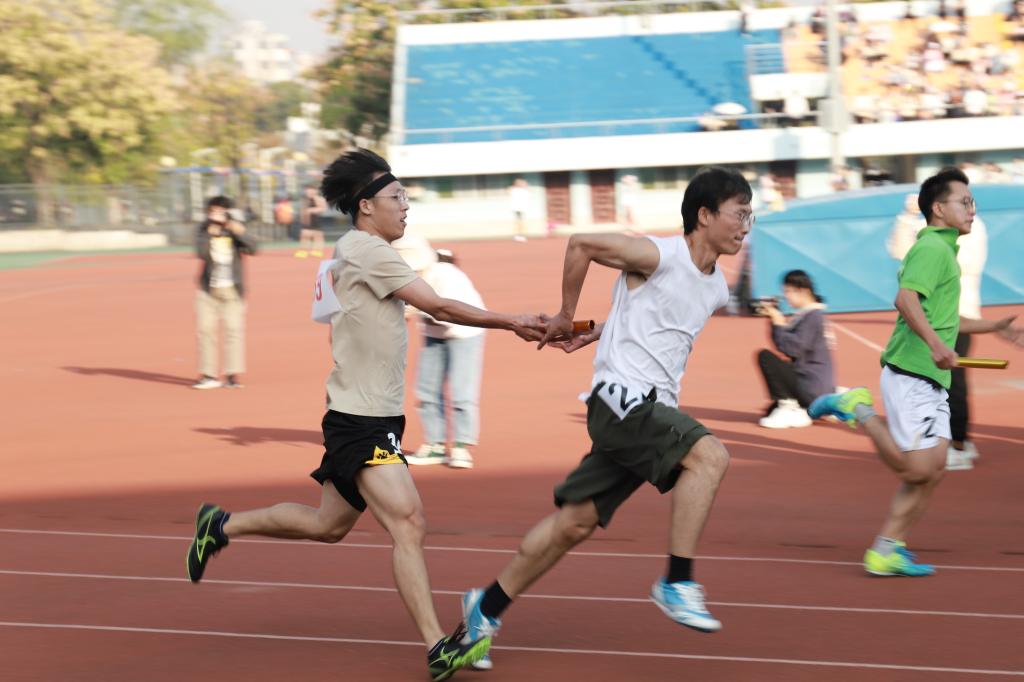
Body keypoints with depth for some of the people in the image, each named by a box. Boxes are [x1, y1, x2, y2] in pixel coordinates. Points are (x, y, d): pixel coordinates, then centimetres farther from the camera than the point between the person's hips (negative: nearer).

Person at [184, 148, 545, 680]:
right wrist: (511, 322, -12)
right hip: (361, 422, -10)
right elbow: (437, 306, -17)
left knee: (328, 525, 20)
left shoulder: (355, 253, 15)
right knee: (407, 522, -18)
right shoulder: (366, 249, -15)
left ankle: (222, 525, 33)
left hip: (372, 418, 10)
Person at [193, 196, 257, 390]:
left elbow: (252, 248, -16)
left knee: (233, 329, -5)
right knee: (205, 330, 0)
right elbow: (201, 253, -16)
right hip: (208, 288, 1)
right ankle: (208, 375, 6)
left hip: (232, 289, -1)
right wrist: (210, 234, -23)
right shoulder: (204, 230, -2)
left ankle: (233, 374, 0)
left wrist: (240, 233, -30)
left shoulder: (235, 231, -3)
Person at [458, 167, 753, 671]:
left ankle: (487, 607, 19)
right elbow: (580, 244, -5)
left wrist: (590, 338, 20)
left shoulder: (716, 290, 14)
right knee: (709, 455, -27)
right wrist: (566, 317, 4)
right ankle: (677, 583, -24)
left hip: (654, 410, 8)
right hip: (621, 397, -8)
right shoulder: (660, 256, -12)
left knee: (575, 522, 8)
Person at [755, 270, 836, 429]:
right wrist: (774, 320, 7)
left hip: (812, 390, -10)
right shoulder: (808, 315, 16)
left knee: (765, 356, -16)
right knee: (772, 411, 24)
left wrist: (779, 324, -15)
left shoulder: (812, 316, -15)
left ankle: (789, 408, -16)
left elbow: (793, 348, -26)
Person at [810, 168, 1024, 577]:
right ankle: (859, 411, 4)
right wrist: (935, 344, -36)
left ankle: (887, 550, 6)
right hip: (909, 374, -10)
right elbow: (906, 299, -26)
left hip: (933, 379, 10)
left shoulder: (944, 250, 22)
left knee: (934, 467, 4)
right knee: (915, 468, -11)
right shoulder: (932, 248, -10)